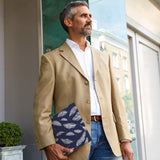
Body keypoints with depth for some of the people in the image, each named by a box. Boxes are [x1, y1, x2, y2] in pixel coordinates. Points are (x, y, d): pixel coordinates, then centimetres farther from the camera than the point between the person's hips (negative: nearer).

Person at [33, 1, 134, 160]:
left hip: (107, 137, 4)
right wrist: (49, 145, -14)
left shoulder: (103, 57, 18)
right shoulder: (51, 59, 4)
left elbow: (115, 100, 14)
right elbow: (41, 107, -3)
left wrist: (125, 139, 6)